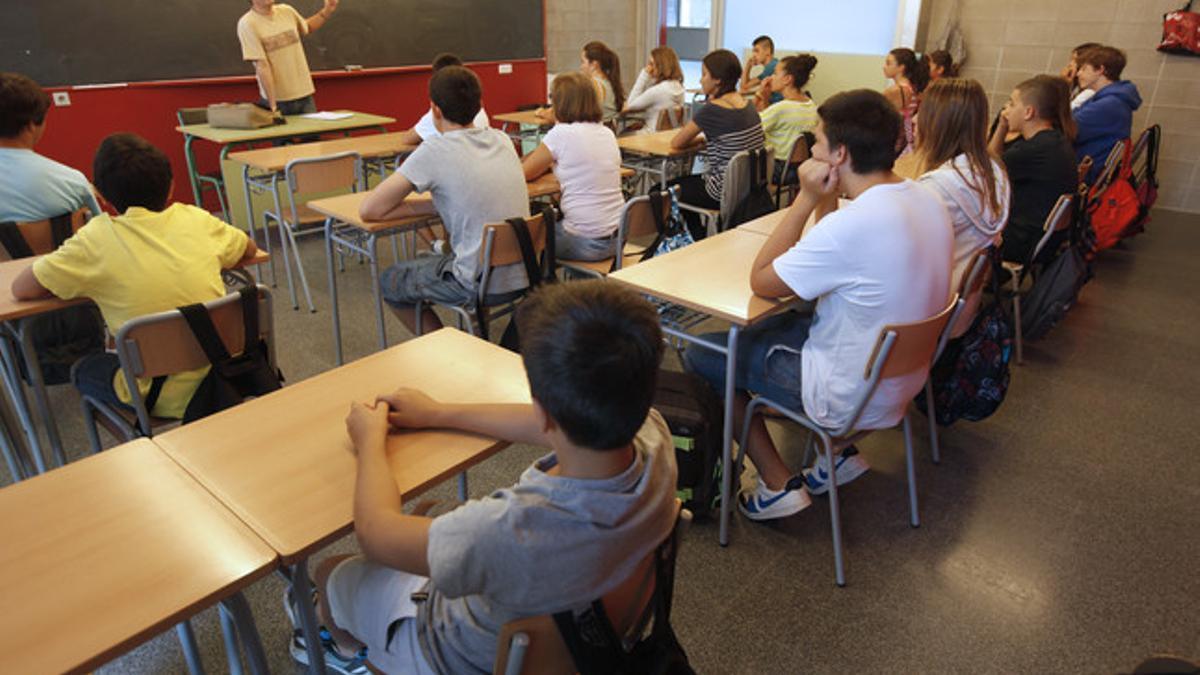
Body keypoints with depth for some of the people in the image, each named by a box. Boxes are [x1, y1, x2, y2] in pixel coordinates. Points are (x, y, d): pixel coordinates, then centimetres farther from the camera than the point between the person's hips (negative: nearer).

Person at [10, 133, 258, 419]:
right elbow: (249, 249, 16)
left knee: (84, 369, 27)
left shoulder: (97, 239, -11)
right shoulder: (197, 220, -2)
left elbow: (21, 289, -2)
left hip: (165, 402, -4)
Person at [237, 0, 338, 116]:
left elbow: (305, 28, 28)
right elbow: (262, 66, -16)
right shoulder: (246, 24, -10)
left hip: (305, 94, 5)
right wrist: (273, 105, -20)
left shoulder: (287, 11, 5)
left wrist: (327, 11, 17)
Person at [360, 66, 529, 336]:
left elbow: (368, 210, -10)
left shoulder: (435, 151, -13)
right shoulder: (501, 139, 5)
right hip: (524, 275, 7)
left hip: (484, 285, -7)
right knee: (428, 261, 33)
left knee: (390, 281, 19)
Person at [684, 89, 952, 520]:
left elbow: (761, 282, -18)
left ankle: (778, 485, 9)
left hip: (852, 398, -9)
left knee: (699, 355, 2)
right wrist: (826, 200, -4)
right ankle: (839, 453, 24)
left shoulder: (853, 224, -31)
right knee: (776, 325, 27)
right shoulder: (925, 200, -3)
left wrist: (807, 199, -16)